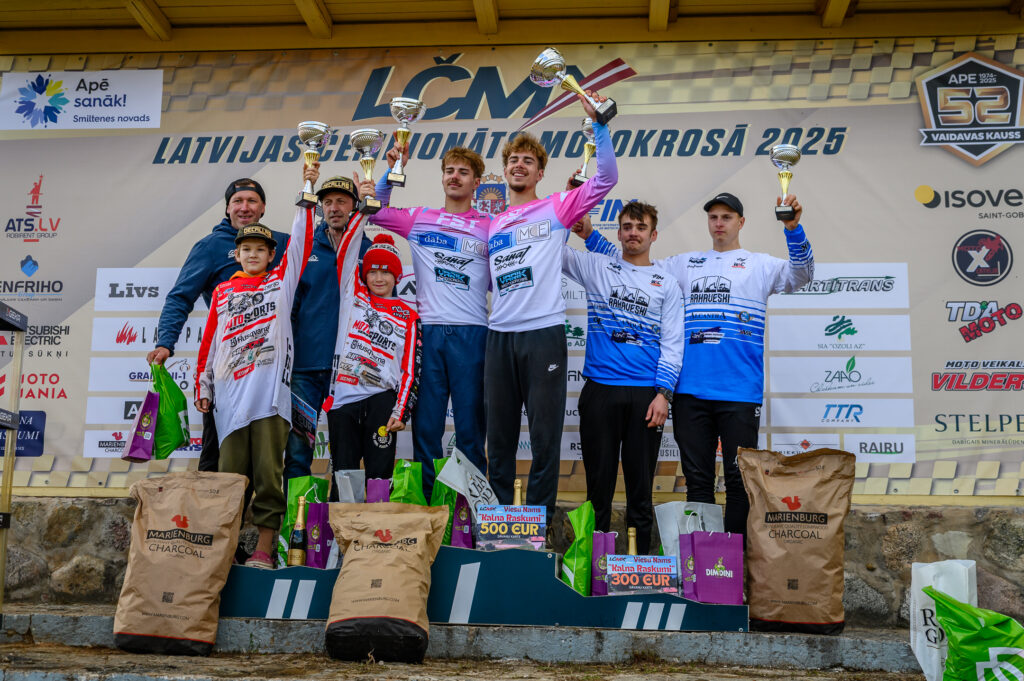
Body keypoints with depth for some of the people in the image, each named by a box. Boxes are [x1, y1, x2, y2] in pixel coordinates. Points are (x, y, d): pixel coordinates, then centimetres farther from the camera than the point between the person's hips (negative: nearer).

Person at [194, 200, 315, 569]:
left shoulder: (281, 281, 14)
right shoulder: (223, 291, 18)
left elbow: (301, 242, 7)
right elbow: (209, 341, 17)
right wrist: (202, 386, 14)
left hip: (270, 388, -2)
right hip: (229, 390, 2)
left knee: (268, 470, -5)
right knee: (230, 472, 2)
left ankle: (263, 550, -2)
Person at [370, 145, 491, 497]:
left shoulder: (490, 226, 9)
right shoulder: (420, 219, 13)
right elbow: (376, 211, 16)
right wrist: (392, 171, 6)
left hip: (470, 332, -1)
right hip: (428, 332, 2)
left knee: (469, 427, 2)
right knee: (425, 425, 4)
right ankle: (425, 501, 13)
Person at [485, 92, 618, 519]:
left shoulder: (556, 209, 5)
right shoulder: (493, 225, 19)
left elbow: (606, 177, -6)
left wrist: (598, 122, -10)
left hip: (544, 333, -4)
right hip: (499, 336, 5)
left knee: (545, 439, 0)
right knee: (499, 437, 9)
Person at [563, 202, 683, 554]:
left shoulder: (666, 283, 9)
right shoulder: (596, 268, 11)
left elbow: (672, 344, 4)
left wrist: (663, 394, -6)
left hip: (646, 393, 0)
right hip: (599, 389, 0)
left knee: (641, 482, 5)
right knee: (598, 476, 4)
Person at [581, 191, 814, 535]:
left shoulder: (759, 265, 9)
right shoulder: (685, 264, 17)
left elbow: (801, 274, -8)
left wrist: (793, 229, -24)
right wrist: (590, 236, 11)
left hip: (740, 391, -3)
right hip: (690, 390, 3)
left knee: (739, 479, 2)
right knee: (697, 480, 9)